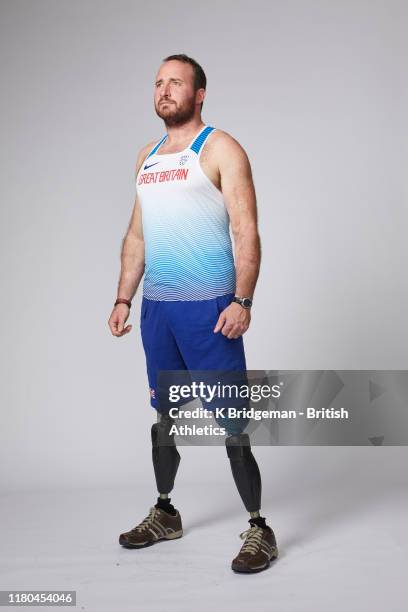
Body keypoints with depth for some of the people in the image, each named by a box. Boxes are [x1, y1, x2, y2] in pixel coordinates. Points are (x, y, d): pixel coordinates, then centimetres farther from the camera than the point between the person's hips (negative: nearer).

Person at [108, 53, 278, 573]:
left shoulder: (220, 148, -3)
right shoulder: (147, 157, 17)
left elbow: (246, 231, -10)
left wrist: (243, 301, -20)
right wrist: (123, 298, 12)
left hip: (208, 306, -6)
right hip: (156, 307, 7)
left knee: (231, 421, -4)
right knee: (163, 415, 16)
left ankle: (259, 529, 8)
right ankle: (164, 514, 31)